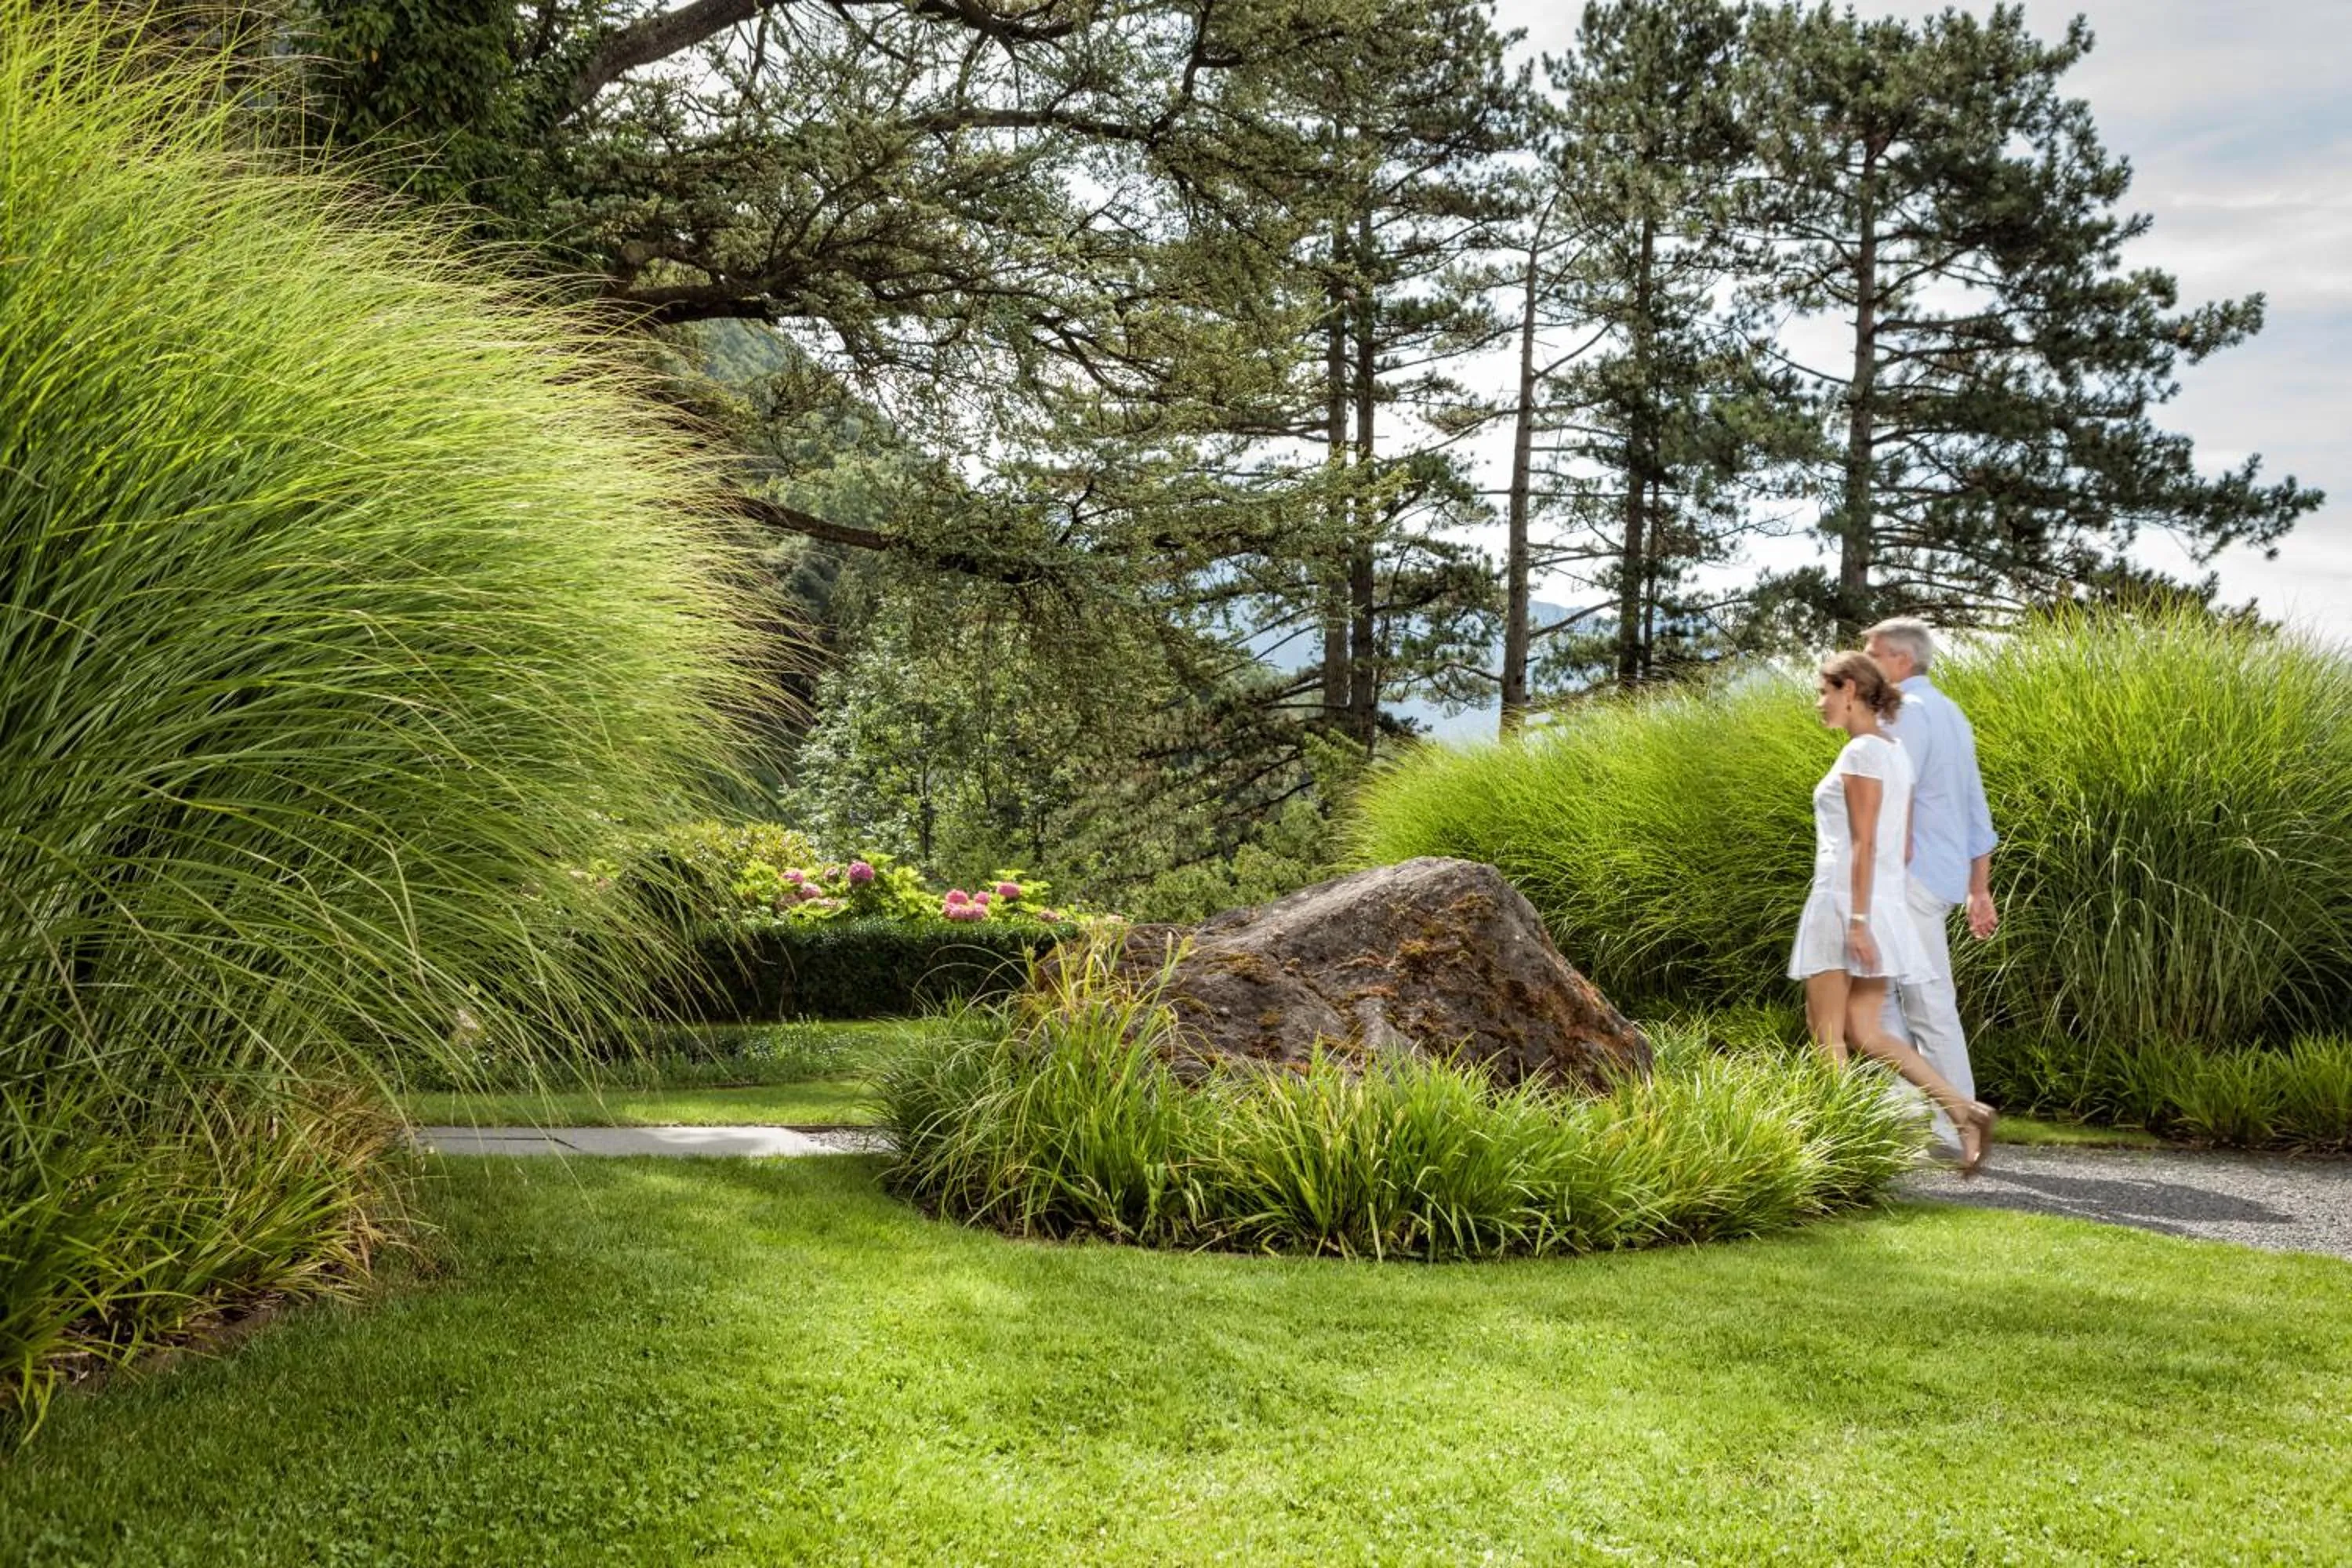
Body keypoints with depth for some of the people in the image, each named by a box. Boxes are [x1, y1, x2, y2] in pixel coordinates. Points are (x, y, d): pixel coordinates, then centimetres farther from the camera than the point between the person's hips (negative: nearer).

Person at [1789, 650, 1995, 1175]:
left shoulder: (1862, 753, -12)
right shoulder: (1895, 753, 16)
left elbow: (1864, 843, -18)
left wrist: (1857, 921, -20)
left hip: (1846, 901, -9)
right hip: (1883, 902, 9)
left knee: (1826, 1030, -1)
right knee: (1865, 1034, 9)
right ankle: (1964, 1111, 0)